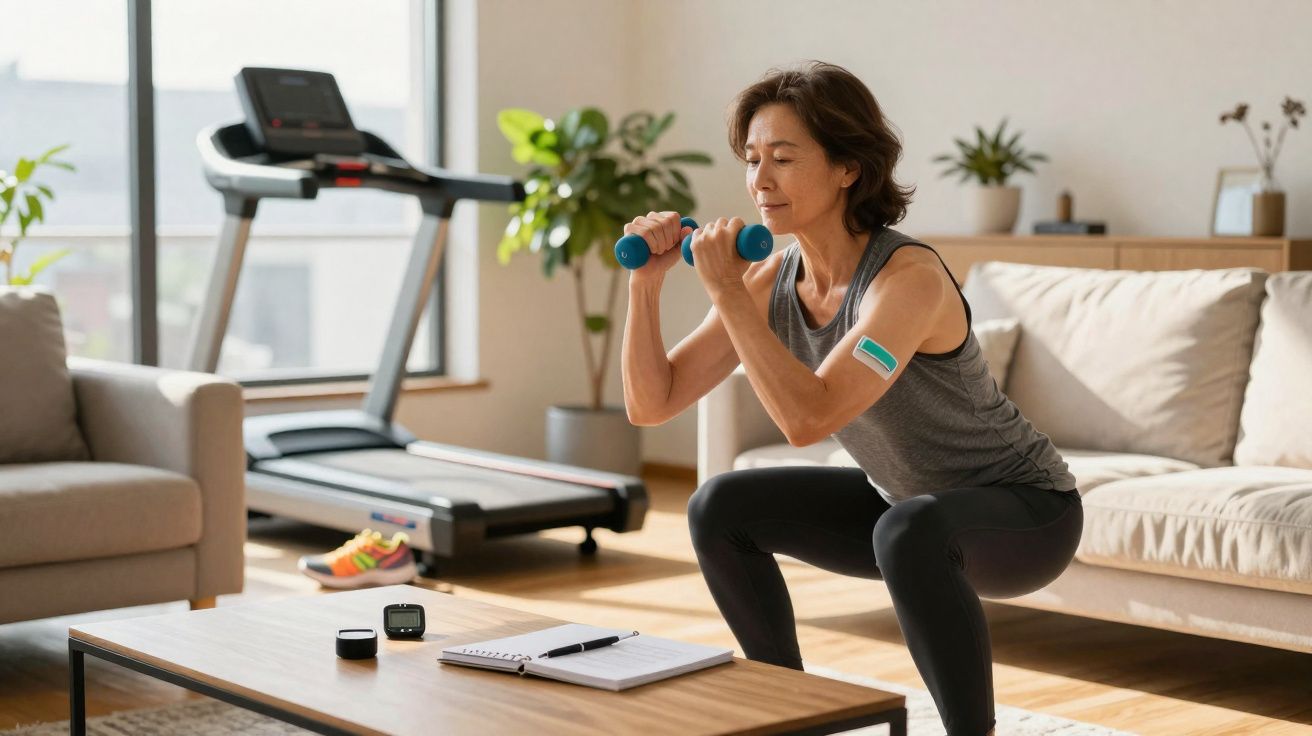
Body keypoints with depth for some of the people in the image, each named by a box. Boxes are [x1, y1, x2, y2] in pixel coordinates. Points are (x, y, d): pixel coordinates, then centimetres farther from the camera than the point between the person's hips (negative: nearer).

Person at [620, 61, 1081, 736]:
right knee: (720, 509, 2)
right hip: (909, 501, 8)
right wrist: (645, 280, -20)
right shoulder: (772, 282, -8)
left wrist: (725, 291, -33)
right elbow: (650, 403, -7)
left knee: (907, 531, -39)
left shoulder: (908, 276, -29)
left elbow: (806, 418, -40)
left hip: (1025, 511, -8)